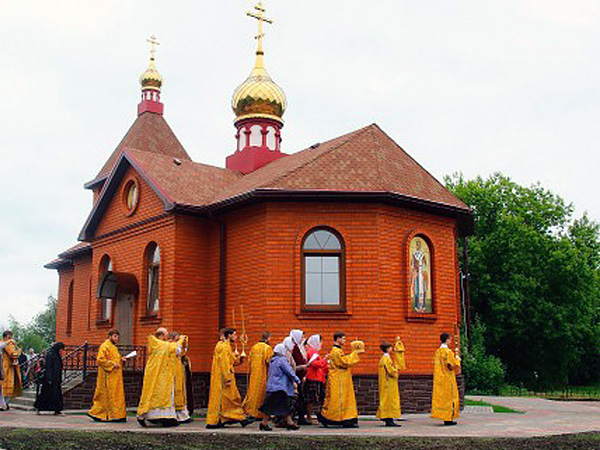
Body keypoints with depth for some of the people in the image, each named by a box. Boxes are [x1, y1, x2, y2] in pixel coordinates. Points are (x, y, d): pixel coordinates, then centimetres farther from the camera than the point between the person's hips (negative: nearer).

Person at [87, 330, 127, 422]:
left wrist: (121, 359, 10)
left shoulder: (114, 347, 20)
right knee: (108, 395, -6)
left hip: (115, 376, 10)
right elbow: (100, 359, -19)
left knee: (117, 395, 7)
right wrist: (112, 364, -20)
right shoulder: (105, 346, -9)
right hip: (108, 376, -10)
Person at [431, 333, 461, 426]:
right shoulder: (448, 351, -15)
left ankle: (441, 415, 12)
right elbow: (452, 365, -18)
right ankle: (448, 419, -1)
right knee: (448, 397, -2)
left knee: (440, 397, 10)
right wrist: (457, 359, 2)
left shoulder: (438, 351, 9)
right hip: (448, 379, -7)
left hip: (438, 379, 8)